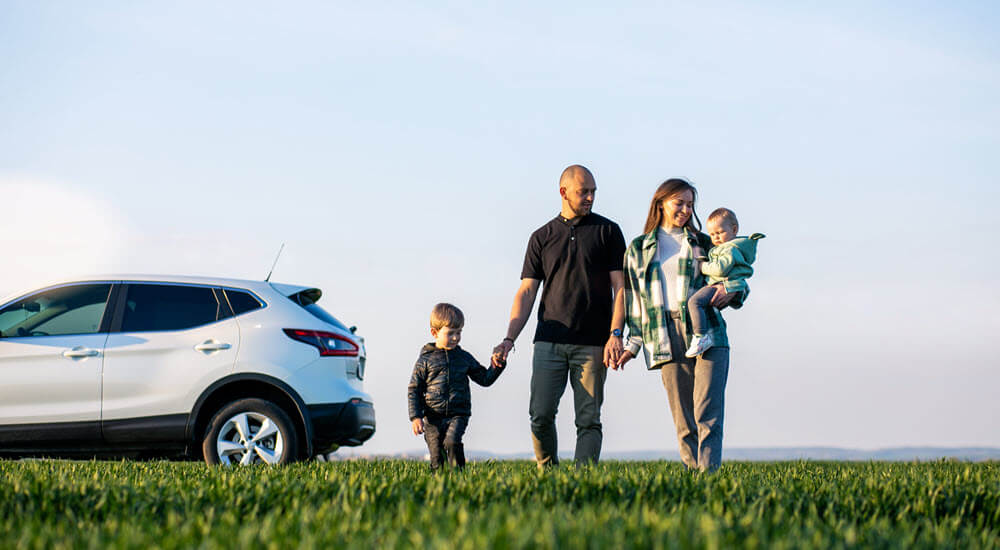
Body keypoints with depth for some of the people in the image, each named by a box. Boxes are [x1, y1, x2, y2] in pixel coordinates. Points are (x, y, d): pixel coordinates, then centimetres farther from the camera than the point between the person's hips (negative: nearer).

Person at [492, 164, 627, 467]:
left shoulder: (607, 231, 7)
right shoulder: (541, 237, 12)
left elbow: (620, 287, 3)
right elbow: (527, 291, 11)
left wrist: (616, 334, -9)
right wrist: (509, 339, 0)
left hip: (592, 344, -1)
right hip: (549, 342, 1)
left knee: (588, 420, -5)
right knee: (540, 414, -7)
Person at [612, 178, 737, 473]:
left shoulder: (703, 243, 16)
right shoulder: (639, 249, 17)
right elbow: (634, 300, 18)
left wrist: (730, 292, -3)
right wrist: (632, 345, 11)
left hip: (707, 334, -1)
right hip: (667, 338, 1)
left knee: (707, 413, -13)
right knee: (684, 421, -3)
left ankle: (709, 473, -18)